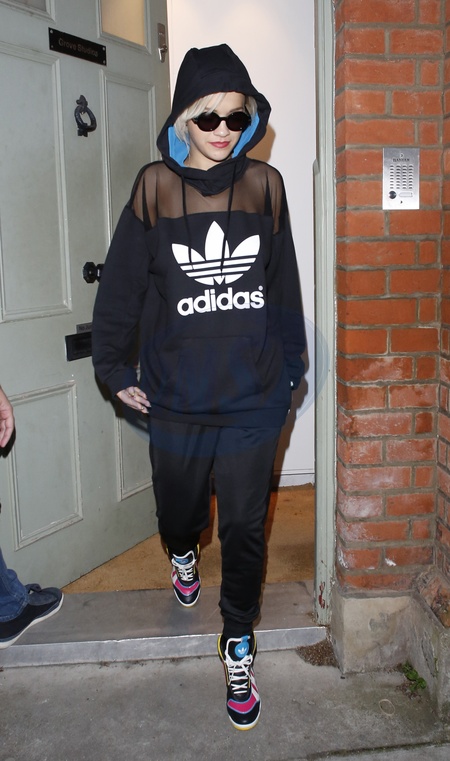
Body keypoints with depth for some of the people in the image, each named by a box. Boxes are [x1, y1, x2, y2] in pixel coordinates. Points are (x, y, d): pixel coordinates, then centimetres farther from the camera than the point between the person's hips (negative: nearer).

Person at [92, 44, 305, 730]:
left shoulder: (264, 186, 2)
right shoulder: (156, 188, -3)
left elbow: (285, 287, 8)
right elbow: (121, 286, 2)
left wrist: (289, 367, 12)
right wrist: (116, 370, 5)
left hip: (253, 401, 0)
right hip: (176, 401, 0)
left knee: (245, 529, 7)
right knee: (179, 511, 19)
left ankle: (239, 648, 29)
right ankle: (184, 553, 57)